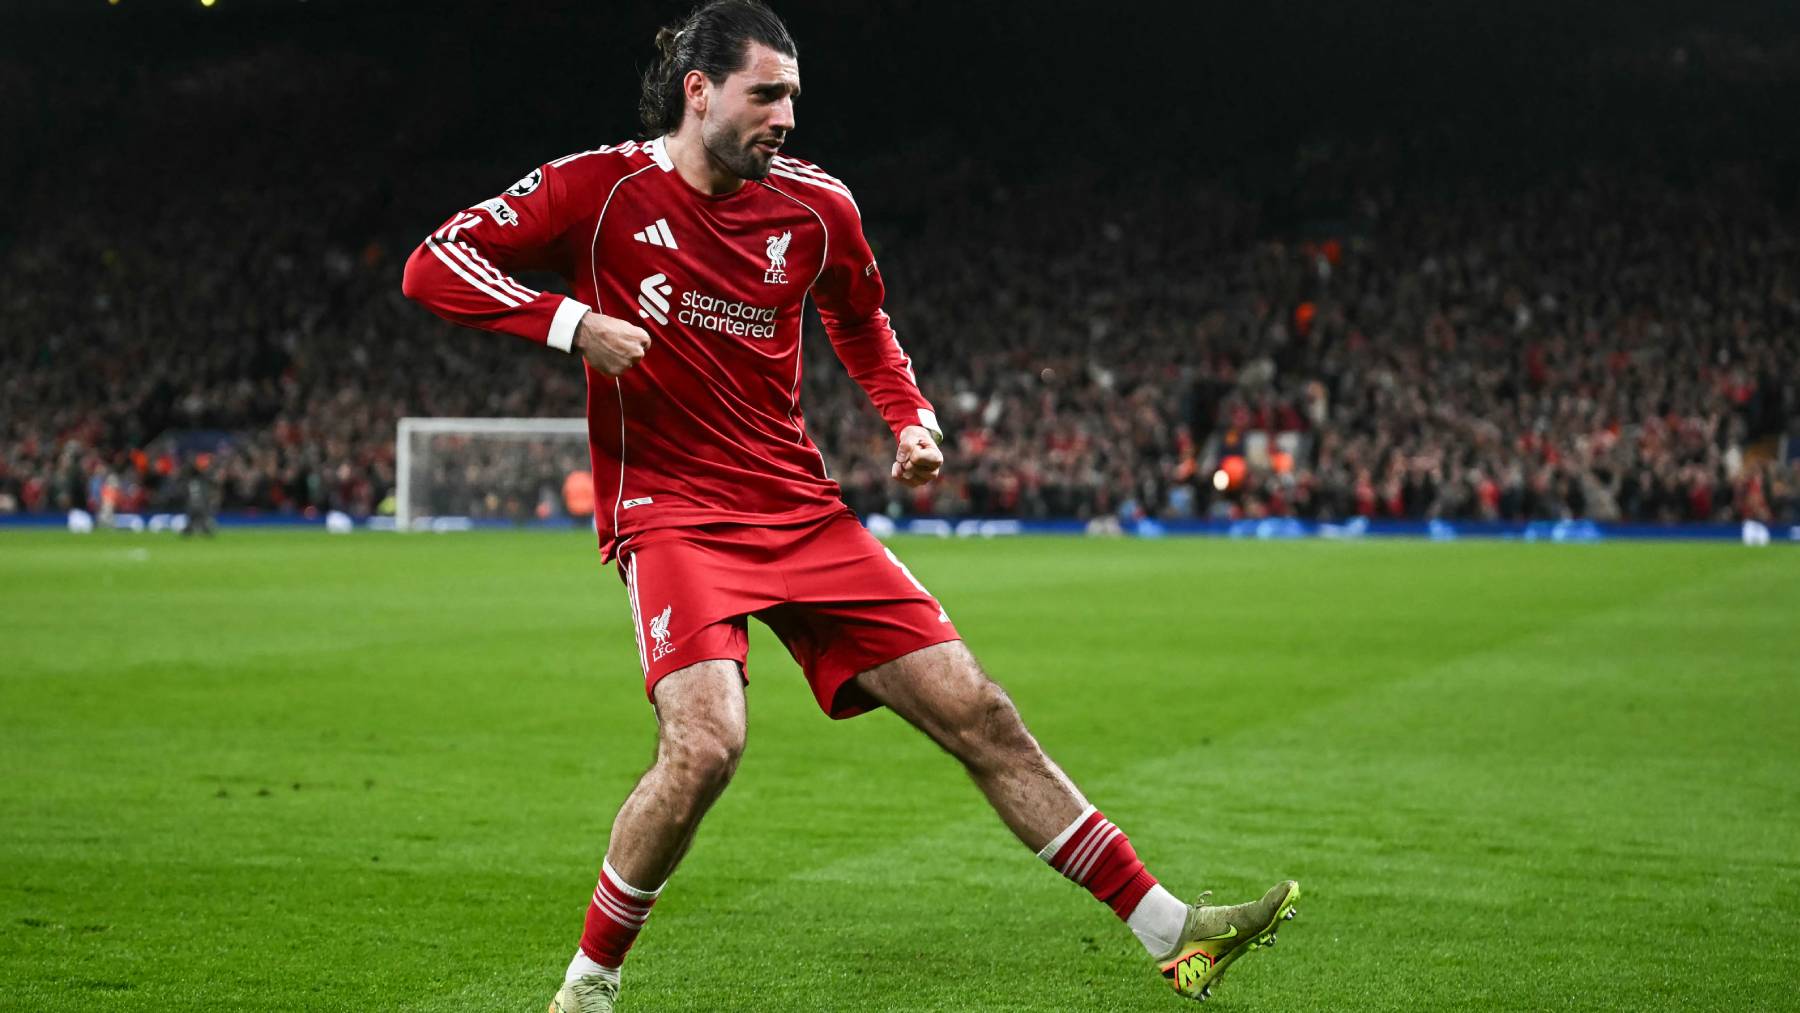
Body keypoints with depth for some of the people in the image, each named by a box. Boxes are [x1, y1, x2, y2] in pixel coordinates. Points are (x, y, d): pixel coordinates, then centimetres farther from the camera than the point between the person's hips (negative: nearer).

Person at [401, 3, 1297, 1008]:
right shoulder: (599, 189, -6)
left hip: (805, 511, 5)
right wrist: (570, 321, -22)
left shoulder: (815, 204, 5)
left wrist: (913, 419, 8)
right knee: (706, 743, -28)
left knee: (979, 714, 0)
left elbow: (861, 316, 25)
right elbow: (434, 265, -9)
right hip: (672, 514, -4)